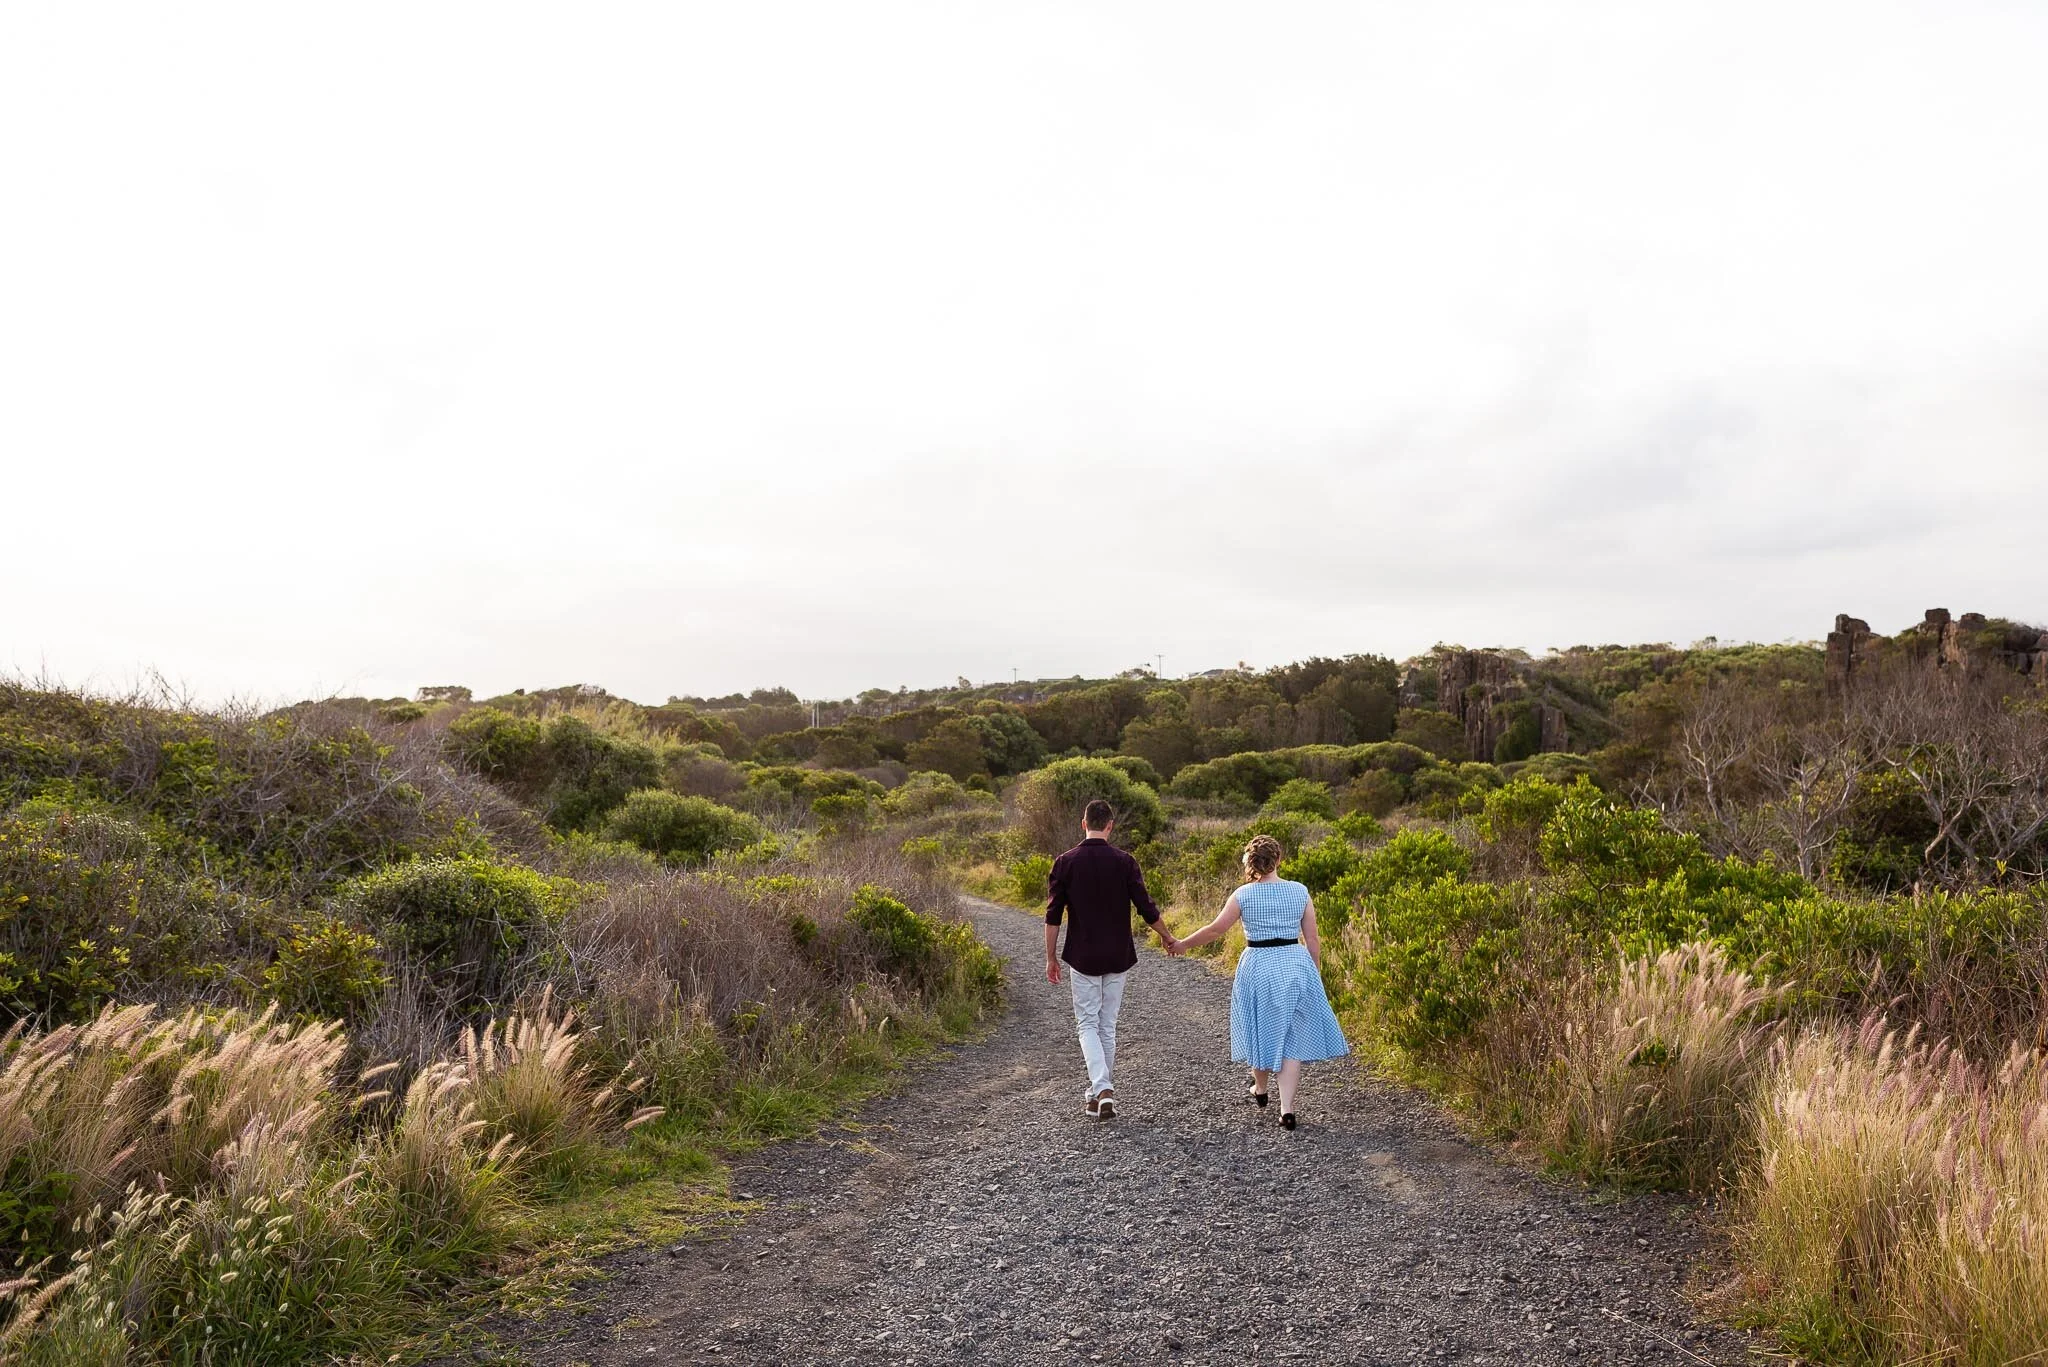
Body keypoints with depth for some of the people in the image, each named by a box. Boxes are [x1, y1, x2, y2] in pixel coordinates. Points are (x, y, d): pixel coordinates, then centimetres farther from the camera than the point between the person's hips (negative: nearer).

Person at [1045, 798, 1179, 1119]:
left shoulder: (1065, 862, -7)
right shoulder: (1123, 862, -6)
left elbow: (1053, 916, -7)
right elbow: (1147, 909, -5)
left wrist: (1051, 957, 3)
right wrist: (1168, 938, 13)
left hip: (1082, 958, -1)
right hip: (1117, 958, 1)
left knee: (1087, 1024, 6)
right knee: (1108, 1025, 14)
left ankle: (1102, 1090, -12)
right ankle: (1104, 1090, 21)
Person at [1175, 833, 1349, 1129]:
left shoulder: (1243, 895, -8)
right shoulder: (1300, 892, -2)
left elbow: (1214, 930, -4)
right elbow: (1313, 939, 0)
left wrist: (1182, 944, 10)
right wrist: (1316, 976, 11)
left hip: (1259, 967, -1)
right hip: (1296, 965, 1)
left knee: (1263, 1029, 19)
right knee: (1292, 1037, 7)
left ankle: (1260, 1089, 41)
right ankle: (1287, 1109, 2)